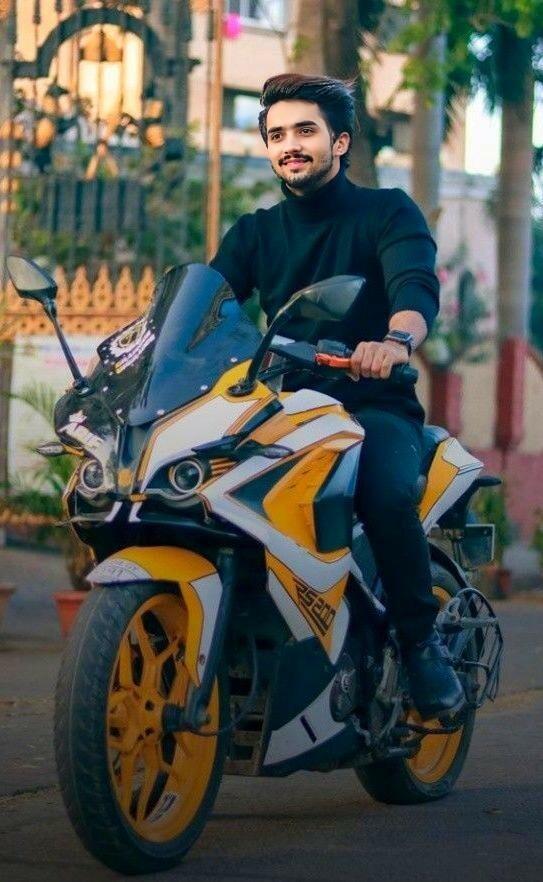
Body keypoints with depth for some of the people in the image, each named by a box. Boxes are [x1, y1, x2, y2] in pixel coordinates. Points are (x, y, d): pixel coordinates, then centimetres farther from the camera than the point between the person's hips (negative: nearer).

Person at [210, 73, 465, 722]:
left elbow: (417, 287, -17)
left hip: (375, 406, -4)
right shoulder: (255, 233, 18)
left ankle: (421, 642, -15)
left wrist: (396, 339, -41)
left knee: (386, 492, -36)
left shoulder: (388, 212, 3)